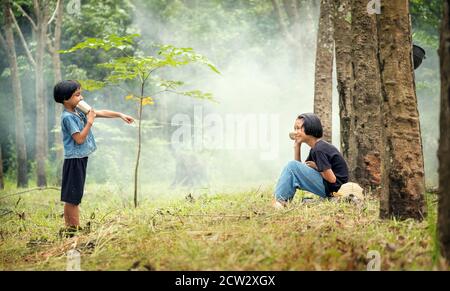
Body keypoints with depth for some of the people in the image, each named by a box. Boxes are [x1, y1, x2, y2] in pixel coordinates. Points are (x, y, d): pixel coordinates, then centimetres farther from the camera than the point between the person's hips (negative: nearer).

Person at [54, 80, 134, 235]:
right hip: (74, 159, -9)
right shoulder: (68, 117, -17)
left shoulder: (79, 110, 9)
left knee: (73, 197, 12)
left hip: (81, 158, 9)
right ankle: (73, 229, -1)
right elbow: (79, 139, -20)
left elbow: (101, 112, 15)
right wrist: (89, 122, -17)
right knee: (72, 198, -4)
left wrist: (121, 115, 11)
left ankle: (70, 229, 17)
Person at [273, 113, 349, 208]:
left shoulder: (319, 149, -16)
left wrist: (316, 166, -5)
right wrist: (297, 146, 7)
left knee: (292, 165, -12)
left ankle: (279, 200, -9)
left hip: (333, 190, -10)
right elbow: (299, 170, 15)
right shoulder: (315, 148, 14)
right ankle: (282, 201, 6)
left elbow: (332, 179, -21)